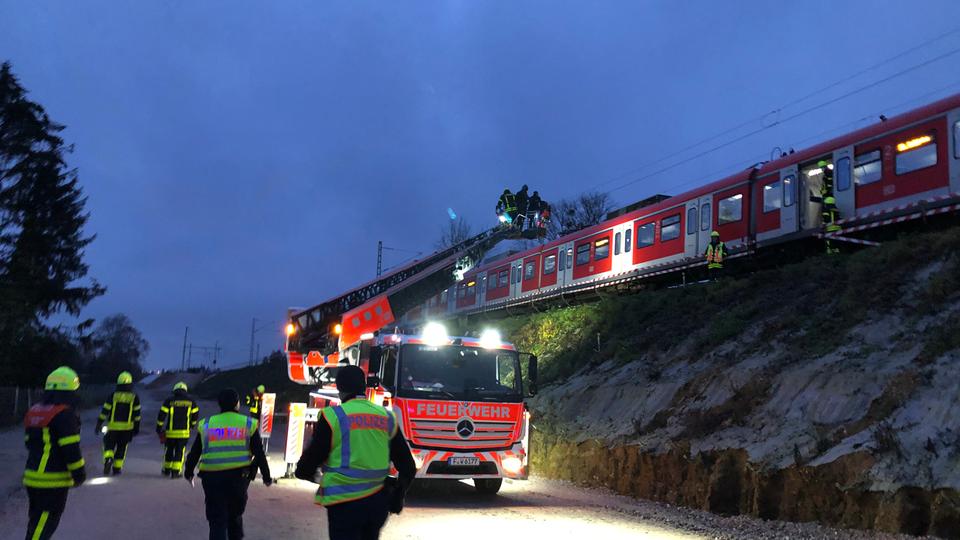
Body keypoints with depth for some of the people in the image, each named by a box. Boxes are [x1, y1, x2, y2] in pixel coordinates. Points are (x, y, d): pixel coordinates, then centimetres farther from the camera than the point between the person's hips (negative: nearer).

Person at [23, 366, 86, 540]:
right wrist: (79, 473, -6)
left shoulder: (34, 412, 11)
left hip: (32, 478, 8)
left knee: (37, 521, 21)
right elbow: (71, 449, -18)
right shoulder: (65, 415, -16)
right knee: (44, 525, -4)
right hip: (54, 481, -8)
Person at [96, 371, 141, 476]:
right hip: (127, 427, 1)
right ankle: (117, 468, 17)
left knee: (109, 445, 10)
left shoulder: (113, 396, -1)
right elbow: (136, 415, 2)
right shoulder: (134, 397, 0)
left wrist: (99, 424, 6)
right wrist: (136, 428, 10)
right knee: (121, 448, 13)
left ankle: (108, 459, -17)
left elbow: (105, 411, -1)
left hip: (113, 427, -1)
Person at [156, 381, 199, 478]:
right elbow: (195, 414, 9)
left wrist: (159, 428, 4)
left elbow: (162, 415, -4)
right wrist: (192, 424, 27)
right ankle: (175, 471, 0)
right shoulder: (191, 401, 3)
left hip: (170, 431, 0)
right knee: (180, 452, 6)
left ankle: (167, 470, 27)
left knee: (169, 450, 16)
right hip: (184, 432, 0)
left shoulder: (169, 401, -1)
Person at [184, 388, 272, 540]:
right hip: (239, 477, 0)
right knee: (235, 516, 22)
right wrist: (266, 477, 10)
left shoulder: (206, 424, 6)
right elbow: (259, 454, 0)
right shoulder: (248, 424, 2)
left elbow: (194, 453, 11)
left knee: (217, 521, 2)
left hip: (212, 478, 0)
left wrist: (189, 472, 27)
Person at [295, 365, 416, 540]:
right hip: (378, 501, 5)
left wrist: (304, 471, 19)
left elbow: (313, 456, -4)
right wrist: (398, 496, 23)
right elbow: (407, 466, 8)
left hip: (345, 502, -5)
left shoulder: (333, 416, -9)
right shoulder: (387, 417, 6)